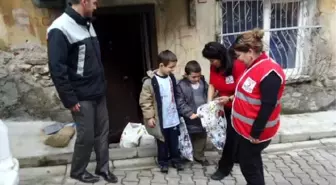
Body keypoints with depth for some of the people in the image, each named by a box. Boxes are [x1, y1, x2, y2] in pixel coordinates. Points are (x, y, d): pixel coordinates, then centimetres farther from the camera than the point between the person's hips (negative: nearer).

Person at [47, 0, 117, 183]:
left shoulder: (87, 24, 10)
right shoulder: (61, 29, -17)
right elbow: (57, 69, -19)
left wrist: (102, 85, 15)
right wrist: (70, 100, -17)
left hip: (98, 93, 8)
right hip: (82, 97, -7)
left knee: (102, 132, 13)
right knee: (86, 136, 3)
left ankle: (103, 168, 30)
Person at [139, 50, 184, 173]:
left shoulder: (171, 78, 2)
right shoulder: (150, 81, -18)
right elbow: (144, 101, -15)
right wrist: (149, 117, -14)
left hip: (173, 118, 5)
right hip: (160, 120, -5)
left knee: (174, 142, 16)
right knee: (162, 143, 11)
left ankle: (175, 159, 34)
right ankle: (163, 162, 29)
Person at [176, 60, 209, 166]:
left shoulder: (203, 82, 2)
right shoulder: (181, 86, -15)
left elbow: (208, 95, 10)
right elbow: (180, 104, -17)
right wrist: (190, 114, -23)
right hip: (190, 119, -4)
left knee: (202, 137, 16)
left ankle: (199, 156, 33)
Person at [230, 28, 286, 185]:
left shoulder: (269, 73, -25)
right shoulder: (254, 66, 6)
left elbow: (267, 107, -25)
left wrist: (256, 133, -21)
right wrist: (230, 98, 10)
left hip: (254, 132, -9)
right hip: (245, 128, 9)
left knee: (248, 166, 5)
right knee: (252, 162, 23)